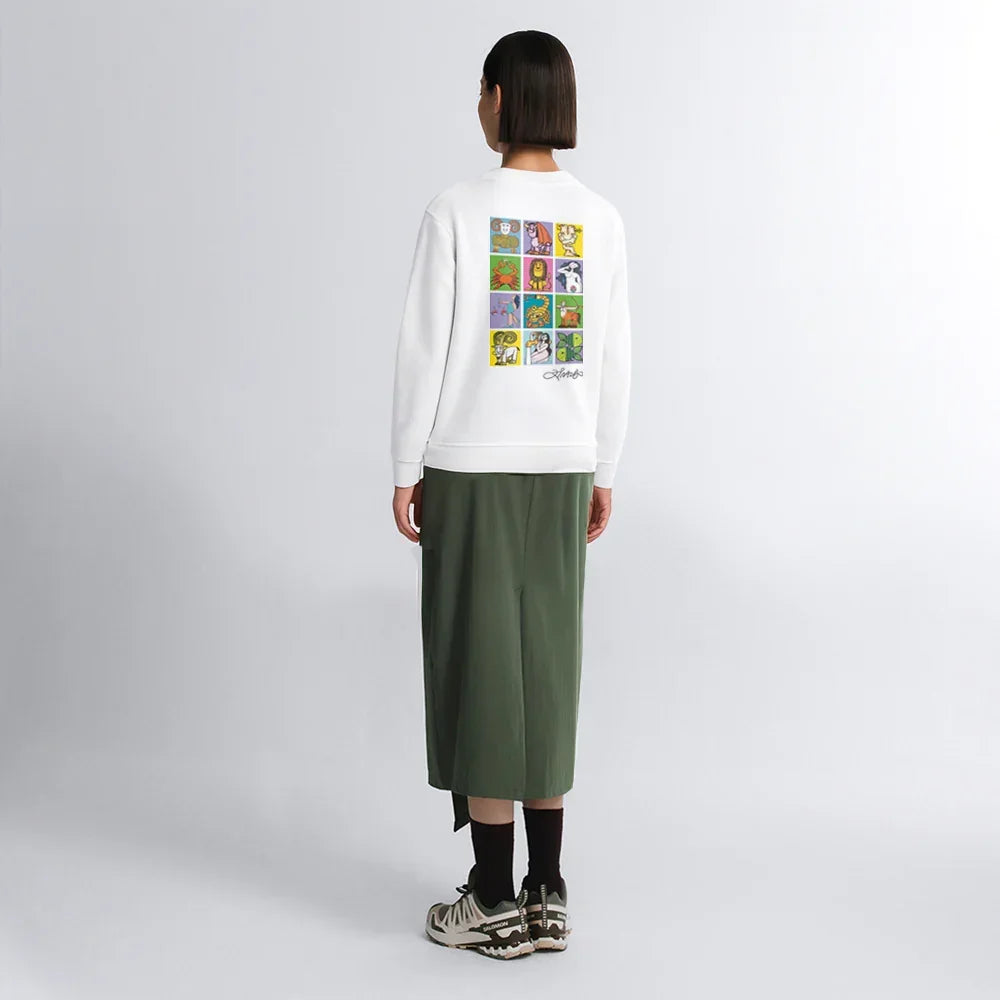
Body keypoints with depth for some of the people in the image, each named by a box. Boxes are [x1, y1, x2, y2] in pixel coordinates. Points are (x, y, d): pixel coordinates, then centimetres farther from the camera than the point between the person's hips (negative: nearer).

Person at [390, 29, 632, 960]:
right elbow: (614, 357, 5)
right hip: (561, 466, 4)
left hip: (471, 467, -4)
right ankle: (547, 895, 18)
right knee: (547, 661, 11)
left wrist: (406, 470, -1)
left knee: (479, 665, 2)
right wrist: (603, 471, 13)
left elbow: (425, 350, -9)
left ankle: (497, 902, 9)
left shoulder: (457, 210, -9)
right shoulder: (599, 217, 3)